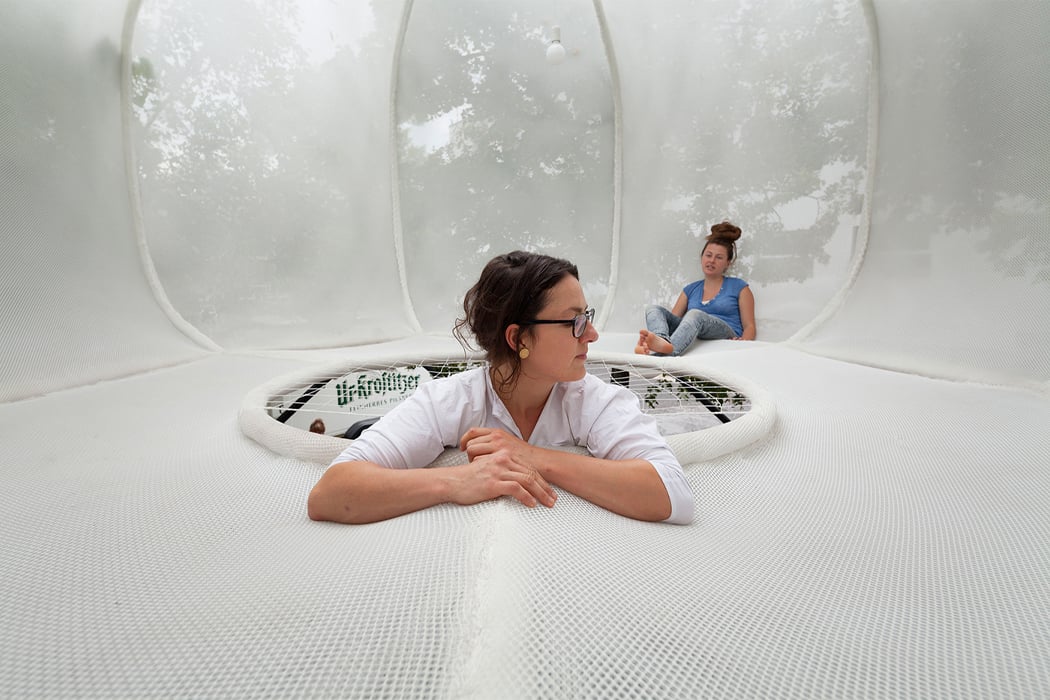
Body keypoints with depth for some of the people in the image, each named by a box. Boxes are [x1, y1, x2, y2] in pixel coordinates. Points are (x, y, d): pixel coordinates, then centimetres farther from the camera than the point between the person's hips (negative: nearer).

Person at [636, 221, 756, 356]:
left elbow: (750, 326, 8)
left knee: (695, 314, -34)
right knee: (653, 308, -15)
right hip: (692, 340, 4)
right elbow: (672, 319, 17)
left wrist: (742, 342, -17)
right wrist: (648, 335, -4)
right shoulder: (691, 289, 25)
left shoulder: (738, 287, 15)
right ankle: (664, 341, -50)